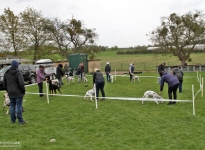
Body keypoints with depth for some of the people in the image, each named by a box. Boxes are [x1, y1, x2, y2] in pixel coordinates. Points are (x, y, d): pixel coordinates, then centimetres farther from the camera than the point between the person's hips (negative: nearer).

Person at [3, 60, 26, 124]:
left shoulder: (6, 73, 7)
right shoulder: (18, 72, -13)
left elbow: (4, 83, 14)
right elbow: (21, 83, -19)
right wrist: (23, 90, -6)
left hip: (10, 93, 5)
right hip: (18, 92, -5)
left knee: (12, 106, 12)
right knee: (19, 106, -1)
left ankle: (13, 120, 19)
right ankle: (20, 120, 4)